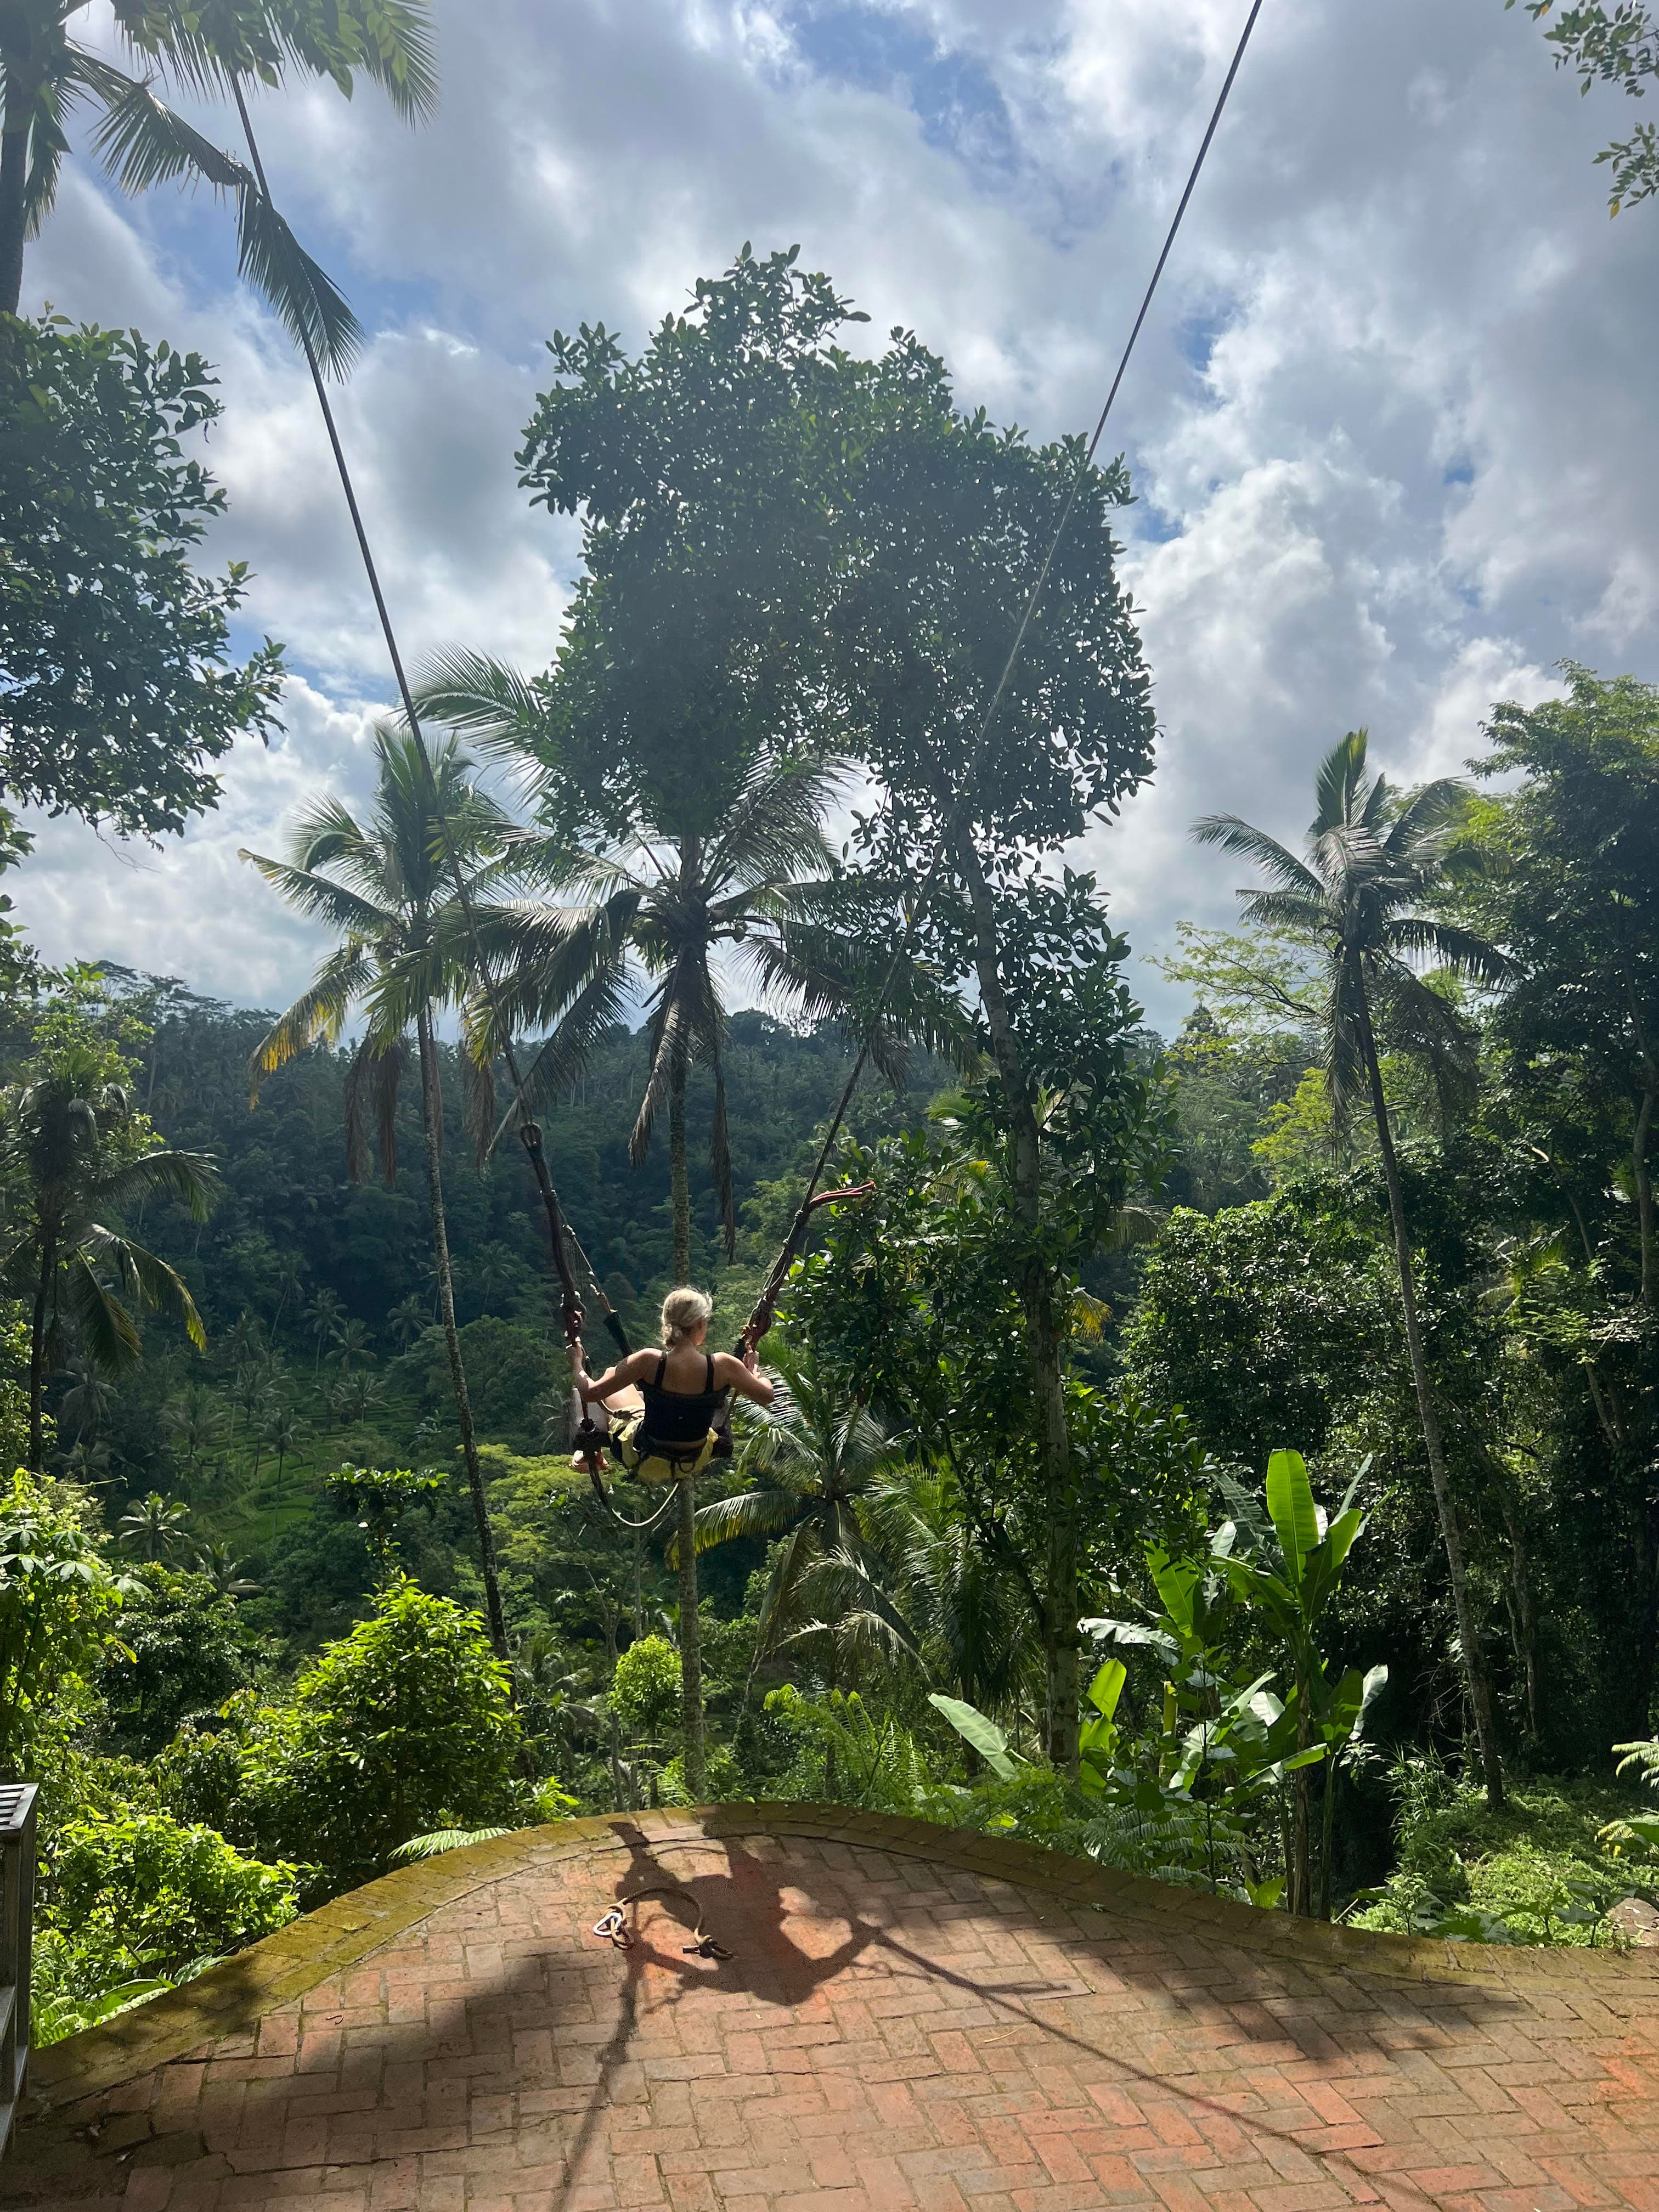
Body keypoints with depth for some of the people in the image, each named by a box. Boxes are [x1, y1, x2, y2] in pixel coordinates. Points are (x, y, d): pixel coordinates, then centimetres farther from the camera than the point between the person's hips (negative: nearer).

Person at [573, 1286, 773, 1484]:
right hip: (695, 1466, 1)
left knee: (611, 1375, 22)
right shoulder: (722, 1366, -22)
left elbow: (590, 1393, -19)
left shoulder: (649, 1361, -25)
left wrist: (577, 1362, 0)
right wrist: (753, 1368, 11)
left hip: (647, 1465, -1)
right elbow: (766, 1396, -8)